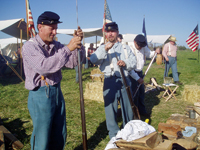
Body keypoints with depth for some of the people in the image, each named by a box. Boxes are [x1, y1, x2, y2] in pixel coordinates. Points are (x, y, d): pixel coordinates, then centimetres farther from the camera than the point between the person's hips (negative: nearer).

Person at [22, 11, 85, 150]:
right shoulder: (29, 46, -12)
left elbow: (72, 62, 4)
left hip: (57, 92, 6)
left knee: (60, 135, 16)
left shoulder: (56, 45, 5)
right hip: (40, 95, -6)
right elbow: (43, 67, -29)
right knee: (42, 137, 5)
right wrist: (67, 48, -29)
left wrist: (77, 43, -11)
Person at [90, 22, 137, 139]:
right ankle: (114, 134, 21)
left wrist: (126, 63, -15)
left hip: (124, 80, 2)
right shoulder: (102, 48, 9)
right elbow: (93, 60, -10)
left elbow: (134, 62, 6)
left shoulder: (125, 47, 14)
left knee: (128, 106, 9)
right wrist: (105, 49, -22)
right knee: (111, 107, 3)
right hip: (110, 81, -1)